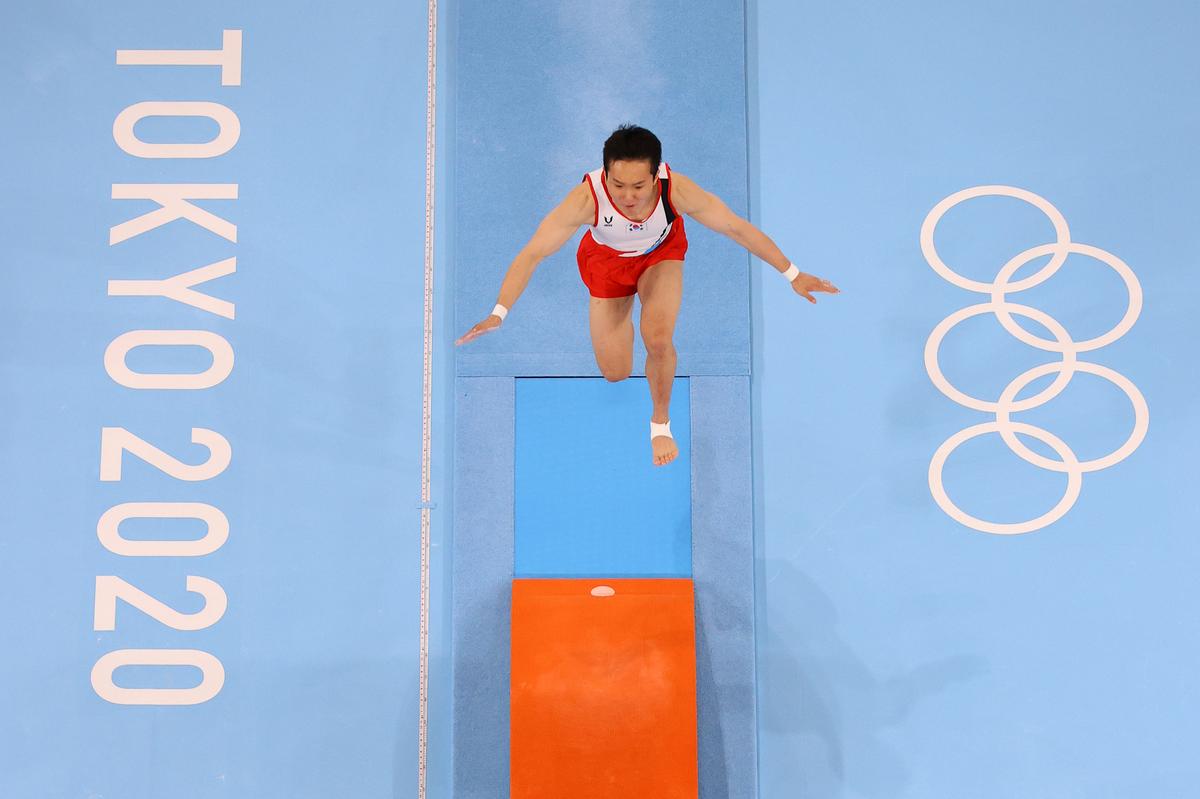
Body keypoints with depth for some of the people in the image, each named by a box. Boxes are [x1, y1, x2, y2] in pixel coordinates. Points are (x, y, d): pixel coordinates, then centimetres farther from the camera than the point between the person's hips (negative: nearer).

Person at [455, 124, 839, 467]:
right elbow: (532, 254, -37)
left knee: (658, 338, -27)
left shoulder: (677, 190, -37)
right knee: (615, 373, 7)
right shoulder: (587, 197, -41)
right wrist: (498, 313, -48)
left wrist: (793, 275, -19)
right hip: (606, 259, 0)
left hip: (661, 254, 0)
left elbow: (739, 228, -24)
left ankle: (661, 422, 4)